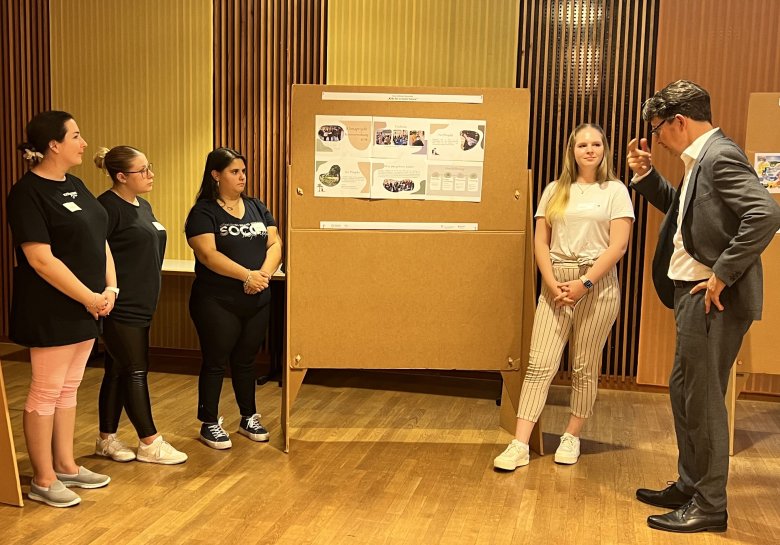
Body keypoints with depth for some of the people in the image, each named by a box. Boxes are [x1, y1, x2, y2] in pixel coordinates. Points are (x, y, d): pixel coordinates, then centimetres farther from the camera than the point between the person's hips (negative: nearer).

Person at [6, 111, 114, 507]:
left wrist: (110, 287, 0)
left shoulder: (75, 185, 11)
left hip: (85, 308, 8)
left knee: (69, 389, 16)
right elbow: (41, 259, -21)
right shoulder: (28, 192, -14)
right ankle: (42, 480, 15)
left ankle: (65, 465, 29)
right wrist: (89, 298, -17)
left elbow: (99, 239, 13)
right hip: (51, 312, -8)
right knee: (46, 393, 3)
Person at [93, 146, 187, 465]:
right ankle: (150, 444, 8)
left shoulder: (143, 206, 15)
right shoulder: (108, 207, -14)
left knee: (118, 371, 14)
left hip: (140, 305, 9)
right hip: (120, 307, -9)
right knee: (136, 372, -2)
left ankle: (106, 439, 24)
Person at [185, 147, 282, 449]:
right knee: (215, 362, 5)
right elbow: (207, 254, -19)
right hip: (217, 302, -5)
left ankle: (248, 418, 29)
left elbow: (274, 244, 4)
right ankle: (209, 423, 18)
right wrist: (246, 275, -25)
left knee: (246, 360, 16)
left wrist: (264, 273, -14)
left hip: (257, 301, 5)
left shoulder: (256, 207, 11)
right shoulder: (203, 211, -7)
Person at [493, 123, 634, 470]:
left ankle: (572, 437, 22)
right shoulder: (555, 190, 12)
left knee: (584, 368, 5)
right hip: (555, 284, 2)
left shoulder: (615, 190, 4)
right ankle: (520, 446, -3)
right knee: (539, 365, -4)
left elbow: (618, 246, -5)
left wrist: (584, 284, -14)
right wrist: (552, 283, -8)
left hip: (598, 285, -2)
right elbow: (541, 241, 6)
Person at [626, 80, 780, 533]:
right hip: (694, 294, 10)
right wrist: (647, 174, 14)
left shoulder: (720, 156, -17)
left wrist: (722, 275, -24)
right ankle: (691, 486, 32)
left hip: (713, 298, -10)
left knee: (703, 399, 0)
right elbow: (683, 211, 25)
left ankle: (709, 506, 15)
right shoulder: (703, 158, 14)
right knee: (686, 391, 18)